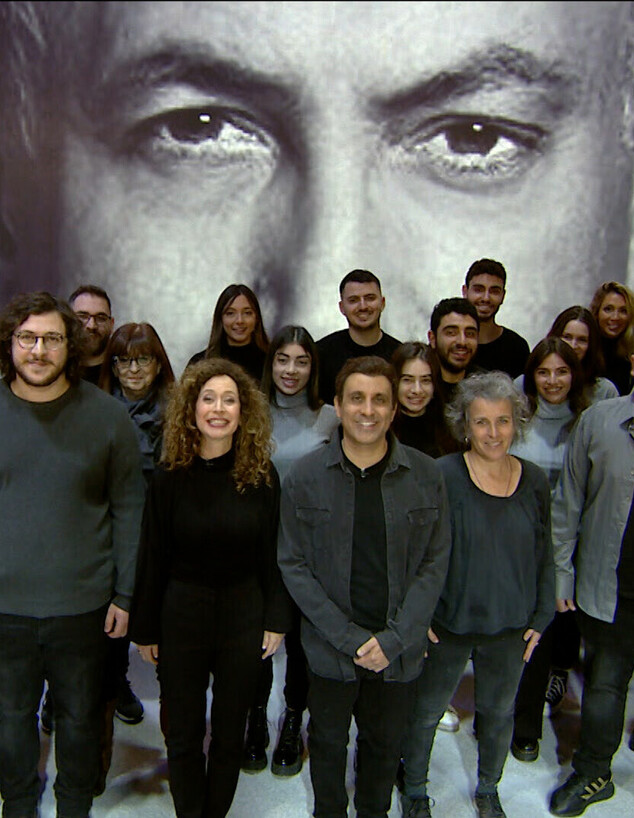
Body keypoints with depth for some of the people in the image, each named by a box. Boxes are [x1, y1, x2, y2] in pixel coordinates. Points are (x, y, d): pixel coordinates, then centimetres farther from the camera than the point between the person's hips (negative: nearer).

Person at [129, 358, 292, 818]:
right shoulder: (170, 477, -8)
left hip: (244, 614, 1)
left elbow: (272, 553, -1)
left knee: (230, 733, 15)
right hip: (181, 614, 0)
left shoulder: (262, 475, -6)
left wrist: (276, 620, -2)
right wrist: (145, 629, 0)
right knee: (184, 733, 13)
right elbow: (153, 558, -3)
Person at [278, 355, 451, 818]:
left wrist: (393, 639, -12)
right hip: (330, 649, -1)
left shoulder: (426, 475, -6)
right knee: (328, 744, 18)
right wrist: (349, 639, -14)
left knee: (386, 745, 21)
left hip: (399, 650, 1)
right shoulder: (305, 477, -9)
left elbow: (435, 563, -3)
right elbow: (293, 565, -7)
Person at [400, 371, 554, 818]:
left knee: (499, 713, 22)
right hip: (447, 626, -3)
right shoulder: (442, 476, -17)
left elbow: (544, 556, 7)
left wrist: (541, 617, 5)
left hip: (510, 629, 4)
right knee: (426, 711, 15)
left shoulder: (535, 481, -4)